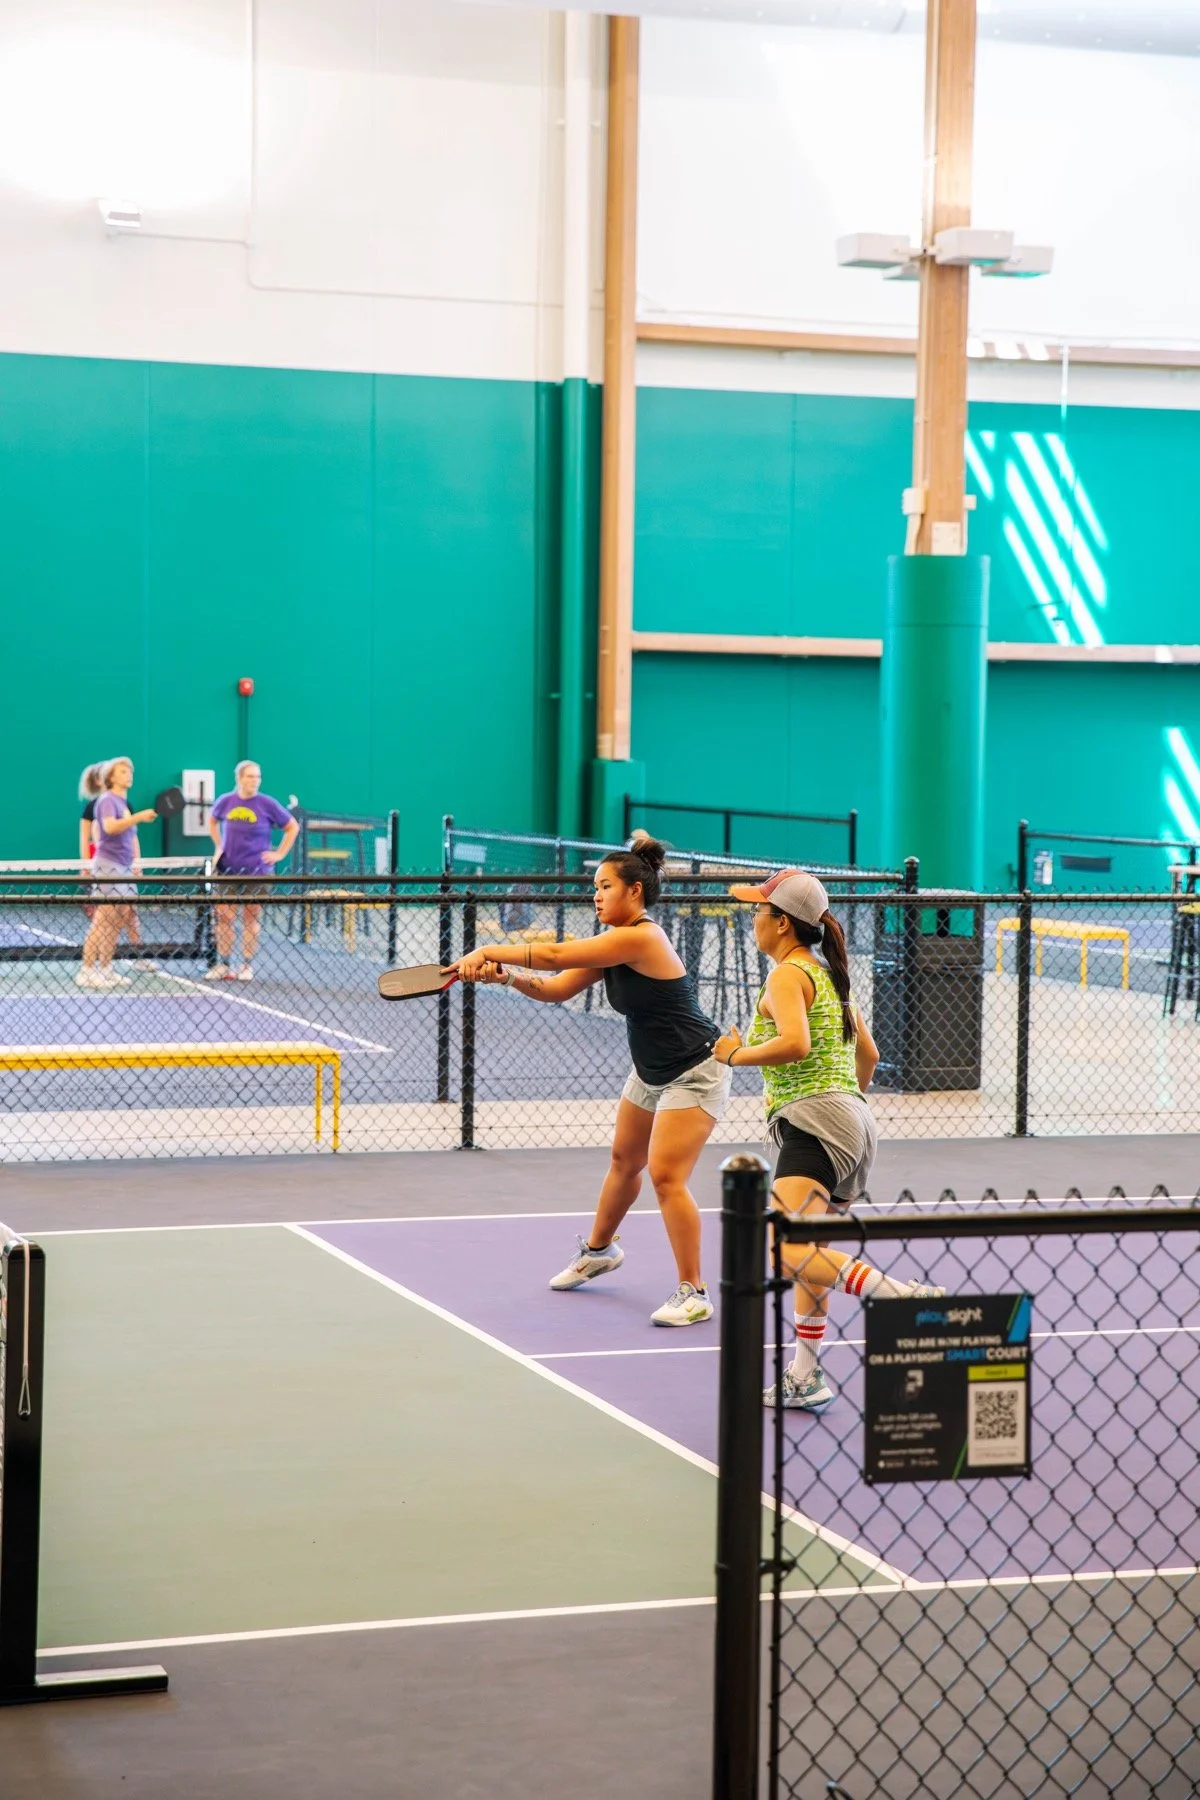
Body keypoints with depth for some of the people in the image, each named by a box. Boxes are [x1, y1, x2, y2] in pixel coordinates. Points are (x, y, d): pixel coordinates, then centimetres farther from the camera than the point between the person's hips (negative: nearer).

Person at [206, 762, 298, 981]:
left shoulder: (267, 804, -5)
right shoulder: (225, 802, 2)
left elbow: (292, 827, 5)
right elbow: (212, 821, 24)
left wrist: (280, 854, -1)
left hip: (257, 871, -2)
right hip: (228, 870, 2)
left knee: (251, 918, 4)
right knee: (224, 917, 0)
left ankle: (247, 966, 11)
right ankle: (223, 965, 8)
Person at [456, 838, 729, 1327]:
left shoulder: (641, 938, -26)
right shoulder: (613, 944, 2)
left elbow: (555, 955, -29)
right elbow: (556, 988, 1)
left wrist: (490, 951, -22)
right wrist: (505, 974, -16)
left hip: (695, 1074, -10)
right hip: (651, 1071, 10)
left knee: (665, 1176, -16)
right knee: (624, 1159, 23)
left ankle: (693, 1293, -7)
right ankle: (598, 1249, 45)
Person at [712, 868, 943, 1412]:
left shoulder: (786, 975, -7)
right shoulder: (829, 974, 21)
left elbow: (795, 1043, -25)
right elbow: (867, 1053, 28)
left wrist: (737, 1055, -10)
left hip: (813, 1119, -10)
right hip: (853, 1120, 10)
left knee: (791, 1251, -25)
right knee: (806, 1254, 16)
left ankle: (912, 1298, -37)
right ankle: (806, 1379, 18)